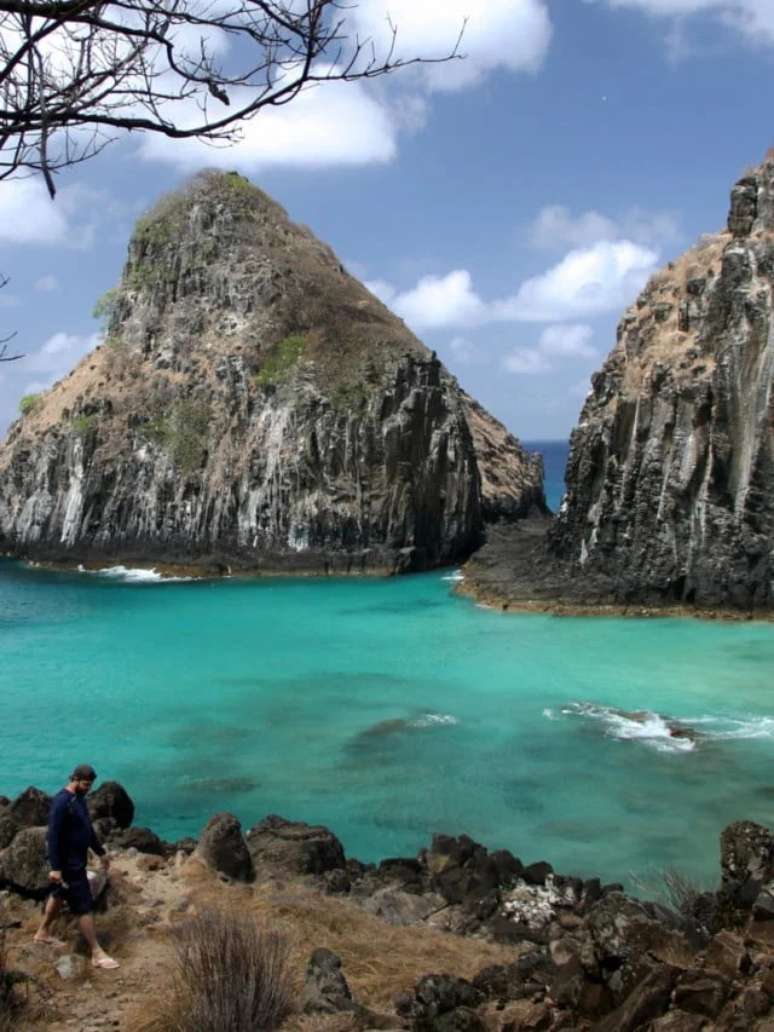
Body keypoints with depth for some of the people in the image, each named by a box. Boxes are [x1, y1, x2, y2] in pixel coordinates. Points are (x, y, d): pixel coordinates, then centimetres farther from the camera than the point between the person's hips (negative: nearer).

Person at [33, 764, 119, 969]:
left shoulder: (79, 798, 5)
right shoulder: (61, 802, -24)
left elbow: (88, 828, 17)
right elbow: (53, 836, -25)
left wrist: (100, 852, 21)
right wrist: (55, 867, -26)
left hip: (77, 859, 10)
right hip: (68, 863, -10)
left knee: (60, 895, 25)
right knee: (84, 906, -5)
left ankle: (43, 932, 44)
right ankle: (97, 953, 1)